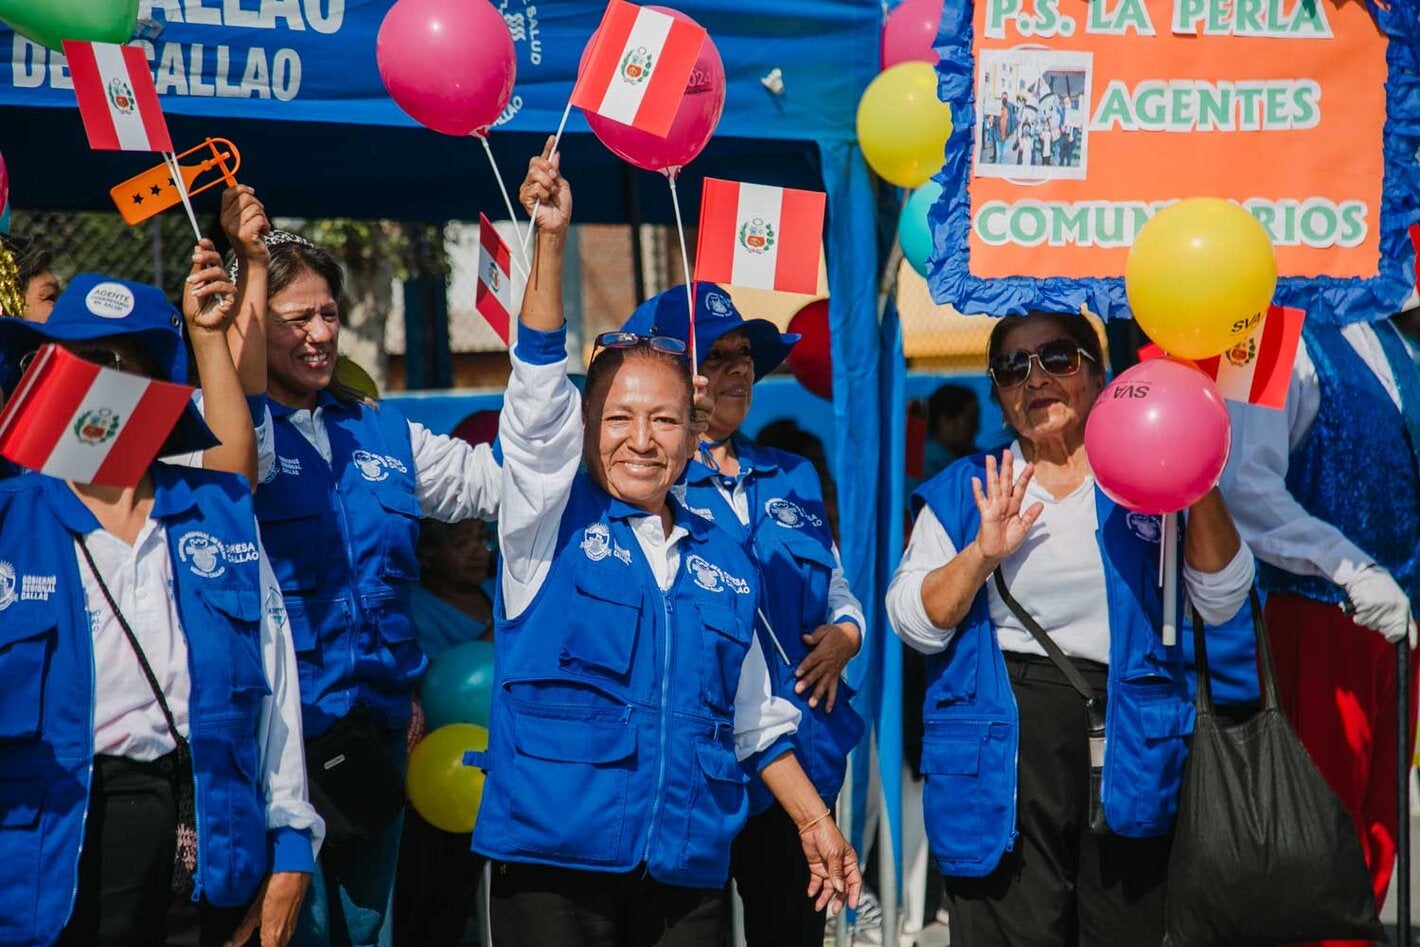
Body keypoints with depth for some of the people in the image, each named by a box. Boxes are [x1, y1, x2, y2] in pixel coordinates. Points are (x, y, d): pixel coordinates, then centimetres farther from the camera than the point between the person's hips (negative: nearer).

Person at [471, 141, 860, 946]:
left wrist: (816, 823, 15)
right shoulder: (553, 523, 2)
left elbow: (755, 719, 19)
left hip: (687, 870, 3)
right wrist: (551, 241, -21)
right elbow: (540, 389, -11)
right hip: (556, 860, -3)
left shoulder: (724, 560, 12)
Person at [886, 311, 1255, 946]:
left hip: (1128, 749, 1)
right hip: (1005, 746, 0)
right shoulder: (964, 490, 10)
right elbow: (914, 623, 1)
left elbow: (1220, 602, -2)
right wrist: (982, 554, -14)